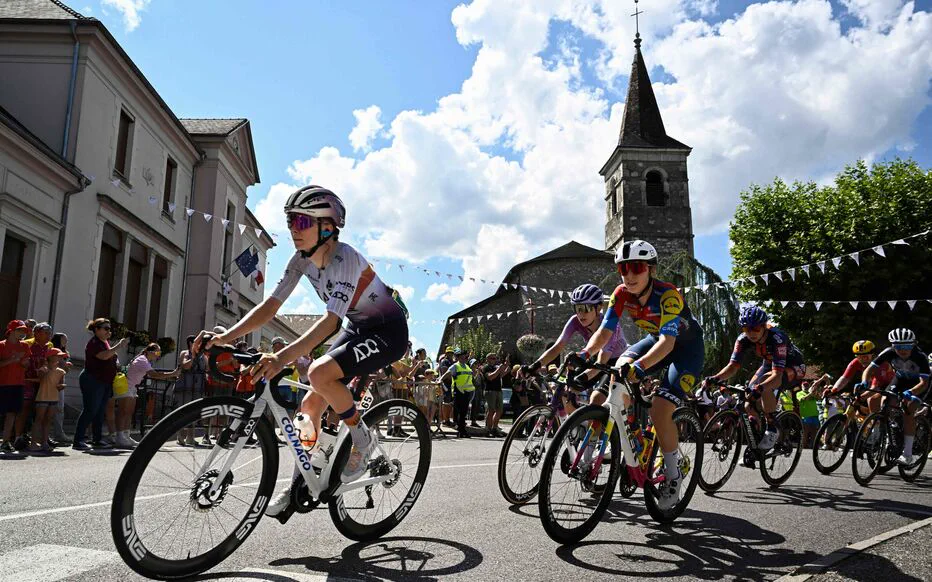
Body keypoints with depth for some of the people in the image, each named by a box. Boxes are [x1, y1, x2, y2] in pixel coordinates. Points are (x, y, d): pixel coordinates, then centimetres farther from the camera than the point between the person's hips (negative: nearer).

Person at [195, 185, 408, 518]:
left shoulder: (345, 258, -27)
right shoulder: (302, 260, -4)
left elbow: (331, 319, -38)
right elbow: (269, 307, -7)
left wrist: (283, 357, -50)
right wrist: (224, 337, -21)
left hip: (388, 332, -8)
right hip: (358, 329, 8)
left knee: (319, 373, -30)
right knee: (309, 406, 2)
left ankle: (363, 439, -7)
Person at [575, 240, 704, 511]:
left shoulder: (667, 294, -33)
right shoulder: (622, 294, -16)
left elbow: (668, 341, -44)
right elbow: (604, 331, -19)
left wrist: (640, 365, -60)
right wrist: (584, 354, -39)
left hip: (687, 345, -6)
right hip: (657, 340, 6)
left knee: (660, 411, -22)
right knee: (620, 368, -23)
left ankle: (673, 475, 1)